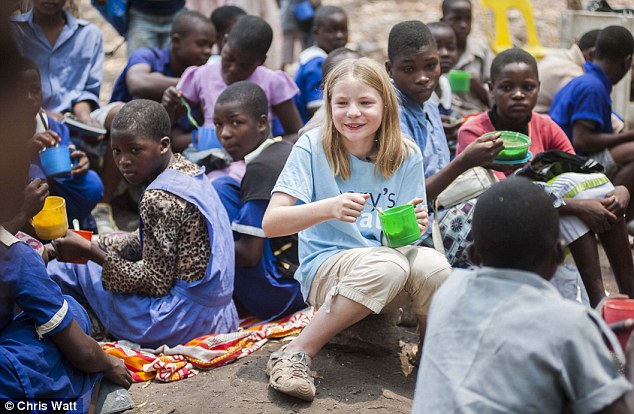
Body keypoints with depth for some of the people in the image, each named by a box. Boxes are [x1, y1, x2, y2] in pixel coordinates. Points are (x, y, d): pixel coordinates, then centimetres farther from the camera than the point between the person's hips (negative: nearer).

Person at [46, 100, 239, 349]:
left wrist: (90, 252, -15)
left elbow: (155, 283, -19)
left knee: (62, 270, -1)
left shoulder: (160, 198, -22)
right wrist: (95, 245, 5)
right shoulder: (188, 170, 7)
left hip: (183, 319, -10)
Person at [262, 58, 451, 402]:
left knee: (432, 264, -30)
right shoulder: (312, 148, -8)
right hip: (325, 269, -3)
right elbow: (271, 223, -16)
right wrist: (329, 208, -32)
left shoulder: (405, 156, 0)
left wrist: (413, 226, -21)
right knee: (387, 265, -34)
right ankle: (295, 355, -21)